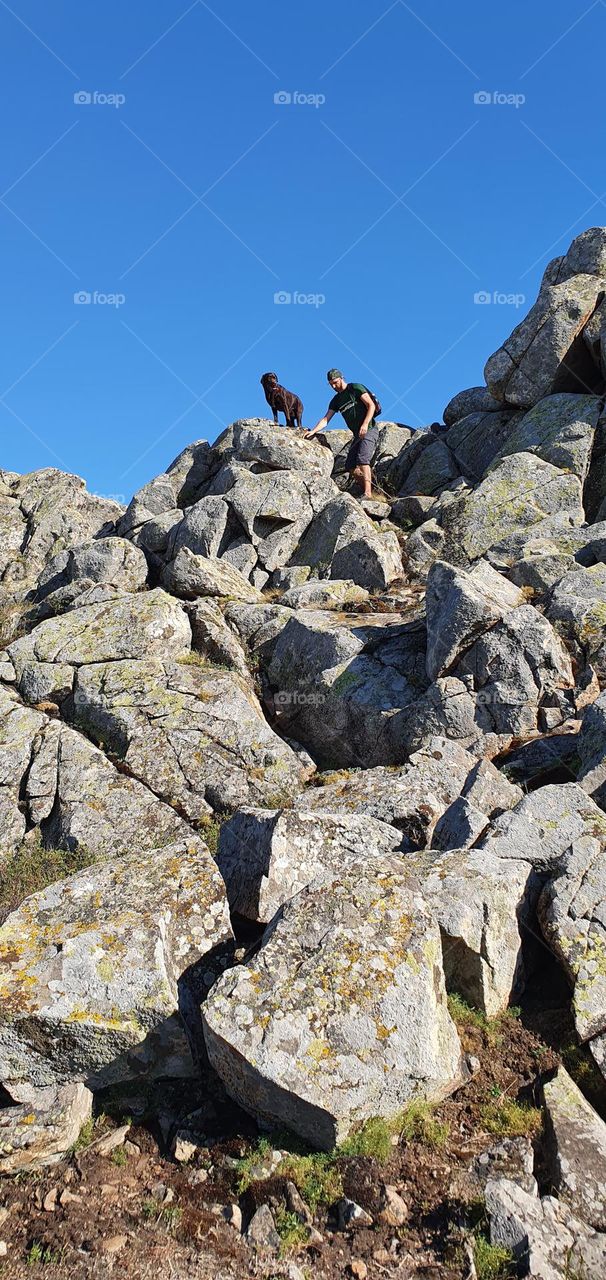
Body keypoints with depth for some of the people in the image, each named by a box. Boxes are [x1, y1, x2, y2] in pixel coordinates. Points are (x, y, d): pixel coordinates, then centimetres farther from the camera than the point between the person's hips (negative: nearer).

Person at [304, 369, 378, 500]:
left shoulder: (355, 388, -3)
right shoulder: (336, 400, 16)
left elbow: (371, 405, -11)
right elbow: (325, 419, 12)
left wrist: (365, 425, -21)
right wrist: (313, 431, -3)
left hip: (368, 430, -8)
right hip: (357, 434, 8)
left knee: (362, 459, -24)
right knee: (350, 466, 1)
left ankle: (368, 493, -31)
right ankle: (367, 488, 7)